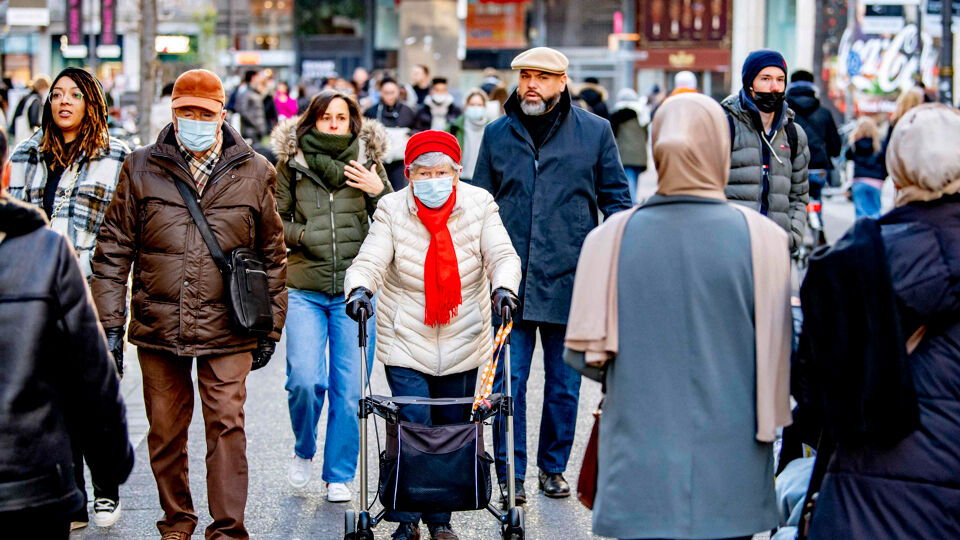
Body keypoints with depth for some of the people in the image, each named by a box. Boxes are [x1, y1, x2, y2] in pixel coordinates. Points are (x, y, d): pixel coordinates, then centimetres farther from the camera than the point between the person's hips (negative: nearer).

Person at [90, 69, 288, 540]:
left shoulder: (253, 173, 4)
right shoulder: (142, 170, 3)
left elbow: (273, 256, 10)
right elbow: (113, 250, 5)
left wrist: (271, 327, 9)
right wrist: (110, 322, -1)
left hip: (226, 328, -1)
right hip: (158, 325, 1)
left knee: (227, 426, -6)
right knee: (165, 430, 10)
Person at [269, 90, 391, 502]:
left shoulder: (367, 161, 6)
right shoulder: (292, 163, 4)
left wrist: (379, 192, -10)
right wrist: (303, 235, -9)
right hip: (305, 290, -1)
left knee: (348, 388, 1)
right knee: (305, 380, -12)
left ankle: (339, 476, 15)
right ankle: (304, 451, 18)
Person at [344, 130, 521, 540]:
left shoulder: (479, 205, -4)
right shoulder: (392, 210, -7)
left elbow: (501, 255, -10)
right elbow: (370, 260, -15)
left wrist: (504, 287, -32)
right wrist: (360, 289, -37)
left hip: (463, 344, 2)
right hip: (405, 341, -2)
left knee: (453, 429, 8)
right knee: (412, 427, -10)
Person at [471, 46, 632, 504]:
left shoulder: (594, 132, 3)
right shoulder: (497, 134, 8)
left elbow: (615, 196, 8)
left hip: (569, 278, 0)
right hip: (510, 279, 1)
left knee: (564, 382, 9)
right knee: (508, 380, -2)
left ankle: (553, 467, 23)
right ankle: (511, 474, 6)